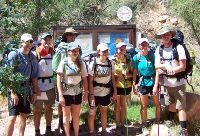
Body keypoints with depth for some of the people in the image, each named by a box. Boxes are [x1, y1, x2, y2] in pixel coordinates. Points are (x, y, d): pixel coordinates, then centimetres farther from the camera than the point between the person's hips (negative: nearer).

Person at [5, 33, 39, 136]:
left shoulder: (32, 57, 6)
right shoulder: (14, 55, -10)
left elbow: (34, 76, 11)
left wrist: (34, 92, 9)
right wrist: (13, 92, -19)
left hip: (26, 90, 6)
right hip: (14, 89, -6)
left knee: (24, 116, 13)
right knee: (12, 117, -10)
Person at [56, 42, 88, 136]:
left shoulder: (81, 63, -1)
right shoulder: (63, 62, -10)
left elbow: (84, 79, 3)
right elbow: (58, 80, -12)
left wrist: (85, 93, -1)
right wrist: (60, 95, -17)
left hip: (77, 93, 3)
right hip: (66, 93, -3)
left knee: (76, 116, 15)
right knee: (66, 116, 10)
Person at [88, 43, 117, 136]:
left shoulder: (110, 63, -3)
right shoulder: (93, 64, -13)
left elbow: (113, 78, 5)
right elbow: (90, 81, -13)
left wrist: (115, 91, 2)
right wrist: (91, 95, -17)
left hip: (106, 92, 4)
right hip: (95, 93, -3)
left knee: (104, 112, 18)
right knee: (92, 113, 6)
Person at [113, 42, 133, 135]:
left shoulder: (128, 60, 0)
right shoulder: (113, 60, -8)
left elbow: (132, 73, 6)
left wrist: (128, 75, -14)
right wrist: (116, 76, -19)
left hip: (126, 86, 2)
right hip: (116, 86, -2)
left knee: (123, 105, 13)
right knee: (117, 105, 7)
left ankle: (122, 124, 26)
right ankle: (118, 125, 19)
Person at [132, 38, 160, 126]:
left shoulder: (152, 55, -7)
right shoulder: (136, 58, -2)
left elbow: (157, 69, -7)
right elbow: (135, 72, 3)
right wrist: (134, 85, 0)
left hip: (153, 82, -1)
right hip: (142, 83, 1)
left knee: (157, 104, 6)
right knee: (144, 106, 10)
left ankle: (158, 122, 25)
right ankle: (144, 124, 24)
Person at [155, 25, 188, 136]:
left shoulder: (178, 47, -10)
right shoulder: (159, 50, 3)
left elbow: (182, 67, -14)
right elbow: (157, 65, -3)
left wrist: (164, 70, -19)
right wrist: (166, 66, -25)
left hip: (178, 82, -4)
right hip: (166, 83, 4)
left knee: (181, 106, -4)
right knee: (170, 104, 20)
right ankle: (170, 121, 42)